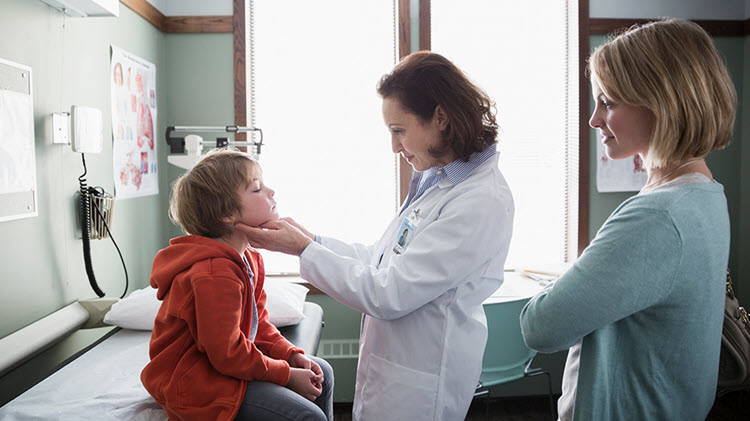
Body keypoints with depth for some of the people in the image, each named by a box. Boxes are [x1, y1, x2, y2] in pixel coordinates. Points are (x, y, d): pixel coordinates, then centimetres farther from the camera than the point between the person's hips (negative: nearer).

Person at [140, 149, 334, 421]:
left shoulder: (248, 259, 6)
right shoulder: (215, 275, -28)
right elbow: (227, 354, -25)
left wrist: (290, 354, -1)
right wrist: (286, 375, -16)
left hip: (226, 364, 11)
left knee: (321, 373, 14)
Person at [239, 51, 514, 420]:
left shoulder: (481, 202, -24)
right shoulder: (438, 180, 7)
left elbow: (389, 295, -24)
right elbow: (382, 259, 10)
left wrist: (304, 249, -15)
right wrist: (310, 238, 3)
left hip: (418, 386, -7)